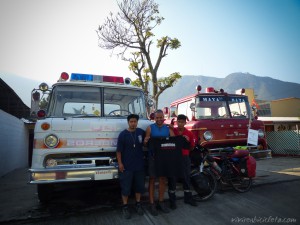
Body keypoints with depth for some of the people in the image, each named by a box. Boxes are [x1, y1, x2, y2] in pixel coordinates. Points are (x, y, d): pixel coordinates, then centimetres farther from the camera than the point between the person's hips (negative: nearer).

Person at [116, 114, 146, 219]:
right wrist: (120, 163, -9)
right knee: (126, 187, 6)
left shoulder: (141, 132, -1)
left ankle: (138, 204, 35)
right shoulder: (123, 134, -8)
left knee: (139, 185, 16)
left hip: (139, 165, 3)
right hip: (126, 166, -3)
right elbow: (119, 150, -6)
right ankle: (125, 207, 24)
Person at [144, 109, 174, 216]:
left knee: (163, 180, 11)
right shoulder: (150, 128, -1)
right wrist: (146, 141, -28)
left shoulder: (168, 128, 8)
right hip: (153, 157, -3)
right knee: (152, 180, 4)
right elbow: (145, 143, -5)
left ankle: (161, 202, 26)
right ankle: (152, 204, 14)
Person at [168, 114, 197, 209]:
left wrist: (188, 141, -11)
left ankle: (188, 198, 30)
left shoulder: (189, 133, 2)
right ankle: (172, 200, 16)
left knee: (186, 177, 13)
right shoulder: (171, 131, -3)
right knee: (172, 178, 4)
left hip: (185, 157, 2)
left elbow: (191, 148, 7)